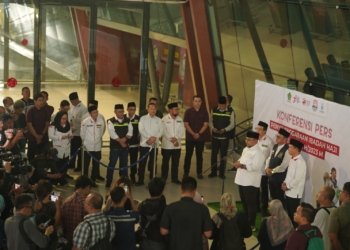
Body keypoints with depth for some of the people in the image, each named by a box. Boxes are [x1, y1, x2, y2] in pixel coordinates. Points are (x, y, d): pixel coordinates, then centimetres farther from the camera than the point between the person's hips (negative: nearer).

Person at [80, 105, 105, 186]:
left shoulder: (101, 121, -6)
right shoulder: (85, 121, -14)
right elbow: (82, 134, -4)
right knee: (86, 164, 8)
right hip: (88, 147, -3)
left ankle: (93, 180, 22)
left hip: (97, 147, 3)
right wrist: (85, 142, 6)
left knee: (96, 164, 9)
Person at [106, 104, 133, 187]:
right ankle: (108, 182, 6)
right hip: (114, 146, -4)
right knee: (112, 164, -2)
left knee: (124, 164, 9)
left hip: (125, 146, 4)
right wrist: (120, 141, -16)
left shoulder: (127, 121, 9)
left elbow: (130, 132, 1)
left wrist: (125, 138, -17)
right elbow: (112, 133, -14)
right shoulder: (111, 121, -3)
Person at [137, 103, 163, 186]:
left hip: (154, 144, 2)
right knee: (142, 162, -1)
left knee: (153, 162, 6)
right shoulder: (143, 118, 3)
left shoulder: (159, 120, 10)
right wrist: (149, 138, -17)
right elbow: (141, 130, -7)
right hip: (144, 143, -2)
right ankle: (140, 180, 6)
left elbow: (161, 131, 1)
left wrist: (155, 138, -16)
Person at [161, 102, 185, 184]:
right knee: (165, 163, 4)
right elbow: (164, 132, -12)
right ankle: (163, 179, 11)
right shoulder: (164, 119, -7)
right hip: (167, 145, -4)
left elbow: (182, 131, 2)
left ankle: (175, 178, 19)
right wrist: (172, 140, -14)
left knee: (175, 163, 10)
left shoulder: (180, 119, 6)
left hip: (177, 145, 4)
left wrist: (176, 138, -14)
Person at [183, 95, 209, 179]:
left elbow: (206, 124, -1)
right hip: (190, 137, -1)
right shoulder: (188, 111, 0)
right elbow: (186, 124, -4)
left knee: (199, 155, 6)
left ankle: (199, 173, 12)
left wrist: (199, 134, -12)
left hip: (201, 137, 1)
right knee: (188, 155, 2)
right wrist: (193, 134, -13)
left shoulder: (204, 112, 2)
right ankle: (186, 172, 8)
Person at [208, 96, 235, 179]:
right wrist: (213, 128, -12)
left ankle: (222, 173, 14)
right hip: (215, 136, 2)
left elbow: (232, 124, -6)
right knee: (214, 154, 7)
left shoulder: (230, 112, -6)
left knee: (223, 155, 5)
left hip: (224, 136, -2)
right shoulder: (214, 110, 2)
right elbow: (211, 121, 7)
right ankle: (213, 172, 19)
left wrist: (224, 129, -21)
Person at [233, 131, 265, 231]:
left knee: (251, 204, -1)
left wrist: (241, 165, -24)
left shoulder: (258, 152, -18)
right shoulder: (246, 149, 12)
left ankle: (251, 225, 8)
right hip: (242, 180, 9)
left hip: (251, 182, -9)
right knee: (244, 202, 19)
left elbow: (254, 167, -26)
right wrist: (238, 162, 0)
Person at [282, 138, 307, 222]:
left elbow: (297, 179, -21)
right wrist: (284, 183, 3)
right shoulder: (292, 160, 10)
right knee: (289, 213, 15)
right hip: (288, 192, 8)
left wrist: (287, 186, -13)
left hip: (294, 193, -8)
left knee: (294, 214, 0)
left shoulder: (300, 162, -18)